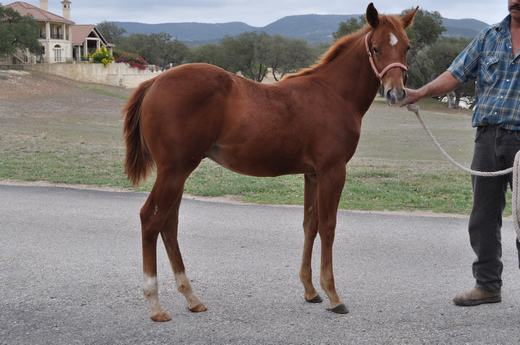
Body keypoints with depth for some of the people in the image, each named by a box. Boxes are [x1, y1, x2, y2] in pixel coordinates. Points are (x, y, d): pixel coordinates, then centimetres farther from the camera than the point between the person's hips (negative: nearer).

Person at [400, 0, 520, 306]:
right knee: (483, 218, 9)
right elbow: (457, 74, 7)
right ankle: (488, 285, 20)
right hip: (488, 138, 4)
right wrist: (421, 92, -6)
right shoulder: (490, 36, 10)